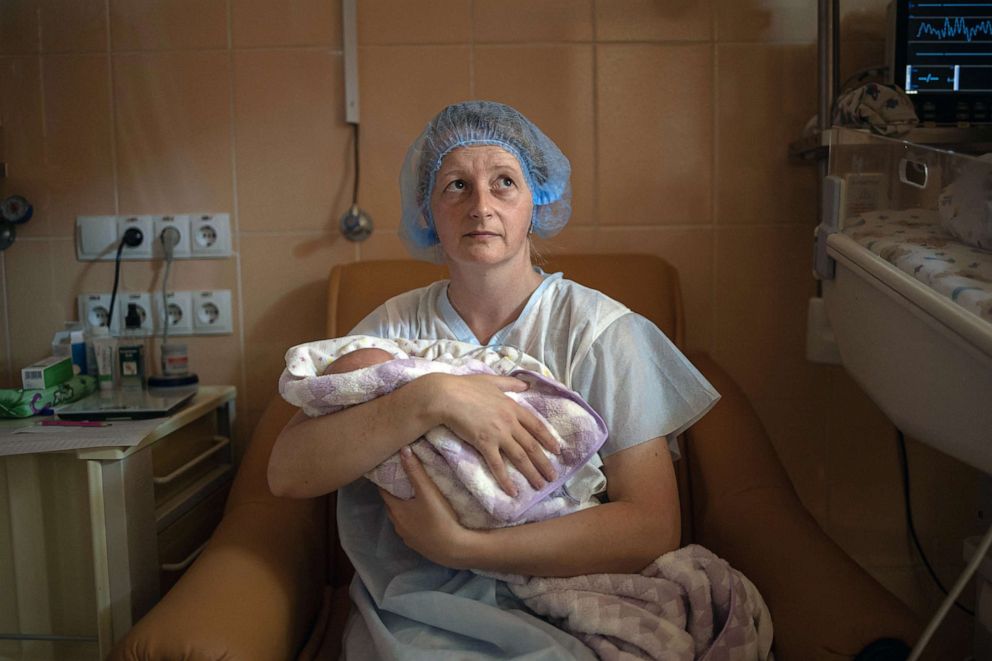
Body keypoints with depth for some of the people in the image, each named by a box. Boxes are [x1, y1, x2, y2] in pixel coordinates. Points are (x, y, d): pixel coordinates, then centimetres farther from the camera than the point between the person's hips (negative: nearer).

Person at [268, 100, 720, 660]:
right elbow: (288, 474, -5)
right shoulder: (394, 327, 8)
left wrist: (457, 546, -15)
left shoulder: (599, 330, 0)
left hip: (566, 615, 0)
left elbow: (654, 529, -9)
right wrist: (430, 398, -20)